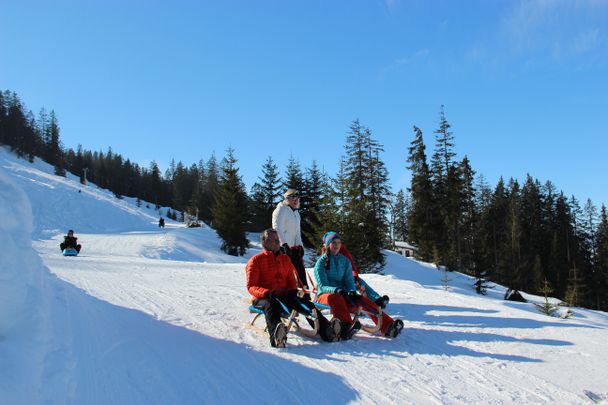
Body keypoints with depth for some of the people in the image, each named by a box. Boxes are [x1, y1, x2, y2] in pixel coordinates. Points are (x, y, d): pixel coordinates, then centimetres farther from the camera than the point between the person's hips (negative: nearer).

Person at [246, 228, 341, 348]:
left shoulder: (285, 259, 17)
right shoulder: (256, 260, 3)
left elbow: (291, 281, 21)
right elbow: (251, 287, -5)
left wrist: (292, 290, -4)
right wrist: (268, 293, -23)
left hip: (283, 295, 5)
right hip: (263, 298, -5)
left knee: (307, 304, -21)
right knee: (271, 306, -39)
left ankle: (326, 330, -38)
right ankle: (277, 337, -67)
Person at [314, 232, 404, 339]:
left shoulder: (345, 261, 11)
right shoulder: (321, 262, -2)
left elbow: (349, 281, 4)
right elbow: (322, 286, -11)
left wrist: (351, 291, -19)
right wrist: (336, 290, -30)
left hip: (343, 295, 4)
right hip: (325, 295, -4)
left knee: (363, 300, -23)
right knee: (335, 298, -39)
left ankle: (387, 327, -37)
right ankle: (346, 328, -61)